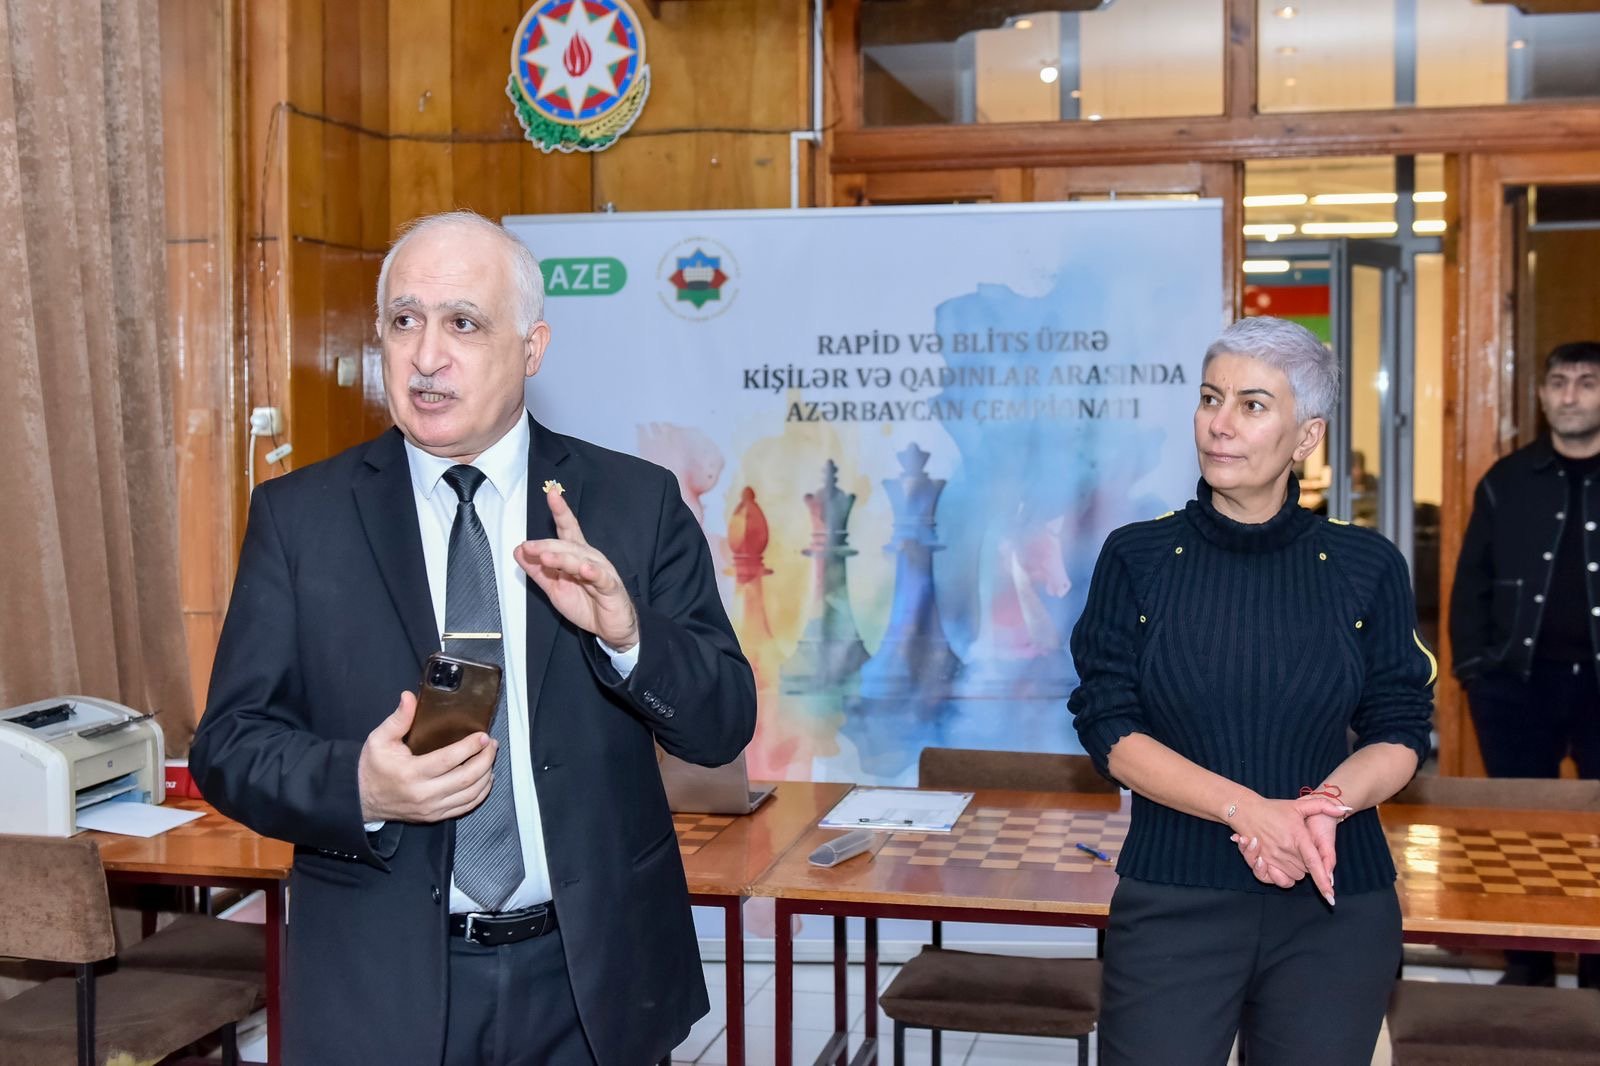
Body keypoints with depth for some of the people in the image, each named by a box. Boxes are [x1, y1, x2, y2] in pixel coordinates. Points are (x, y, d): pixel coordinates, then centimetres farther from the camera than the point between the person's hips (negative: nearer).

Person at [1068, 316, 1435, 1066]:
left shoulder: (1366, 567, 1)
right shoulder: (1137, 558, -1)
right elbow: (1108, 726, -6)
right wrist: (1250, 811, -19)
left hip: (1339, 906, 1)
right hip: (1173, 899, -1)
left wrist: (1327, 805, -18)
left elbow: (1399, 729, 3)